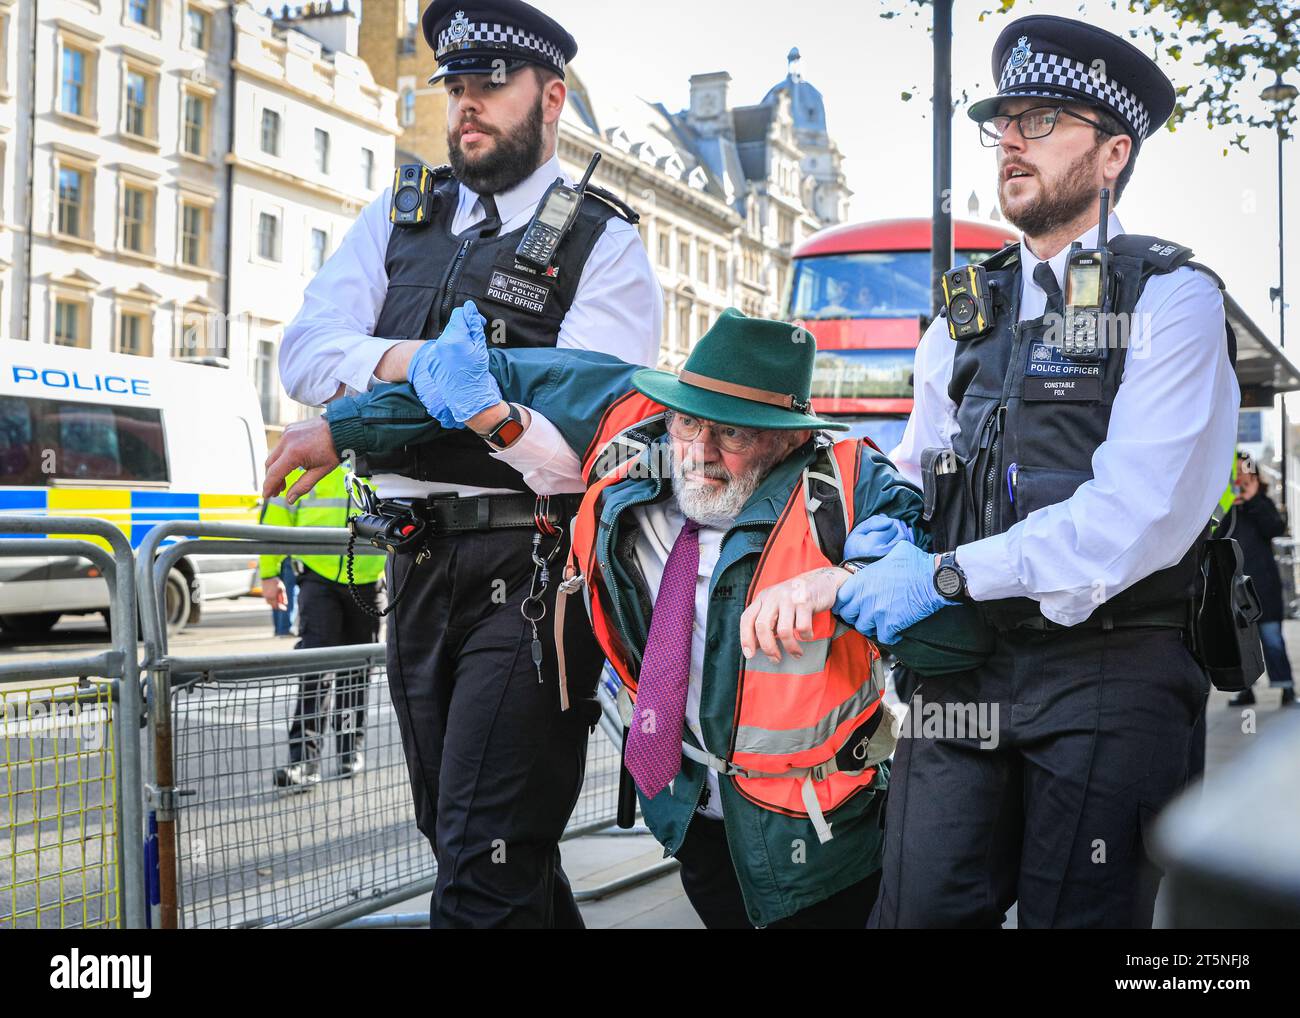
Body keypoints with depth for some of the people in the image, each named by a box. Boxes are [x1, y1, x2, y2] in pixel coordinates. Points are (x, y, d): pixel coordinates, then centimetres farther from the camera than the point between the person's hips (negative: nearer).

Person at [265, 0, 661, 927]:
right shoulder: (400, 216, 15)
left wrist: (356, 418, -18)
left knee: (485, 861, -9)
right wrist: (410, 361, -18)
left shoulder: (603, 243, -2)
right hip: (418, 562, 6)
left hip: (530, 566, -6)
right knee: (460, 839, 16)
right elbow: (305, 353, 5)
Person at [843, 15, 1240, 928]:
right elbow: (919, 466, 24)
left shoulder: (1171, 300, -3)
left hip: (1107, 674, -5)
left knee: (1078, 913, 0)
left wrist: (948, 575, -18)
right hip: (963, 666, 5)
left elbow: (1139, 512, -16)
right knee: (920, 910, 2)